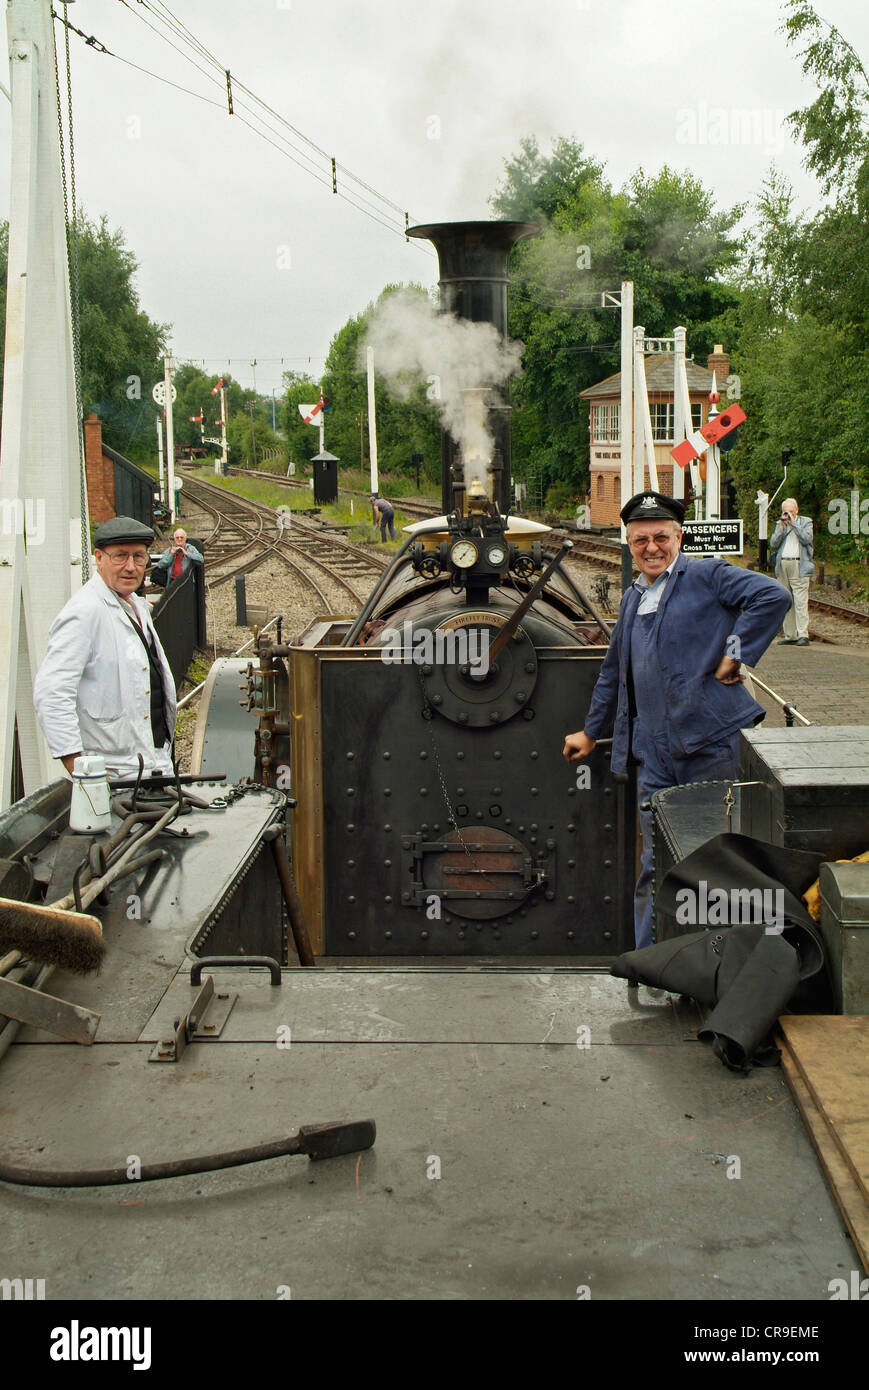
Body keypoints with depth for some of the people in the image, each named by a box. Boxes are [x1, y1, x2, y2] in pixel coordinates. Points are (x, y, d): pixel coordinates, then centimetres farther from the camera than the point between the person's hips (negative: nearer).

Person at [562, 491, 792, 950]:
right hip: (655, 753, 6)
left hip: (710, 743, -6)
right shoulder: (632, 600, 20)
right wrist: (590, 731, 35)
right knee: (656, 866, 8)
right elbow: (613, 673, 31)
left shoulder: (706, 576, -1)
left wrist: (735, 654, -15)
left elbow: (772, 596, -16)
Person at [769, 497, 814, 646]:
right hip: (782, 565, 5)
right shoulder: (780, 524, 17)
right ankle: (790, 635, 9)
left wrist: (793, 523, -7)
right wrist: (782, 526, -1)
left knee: (800, 601, -12)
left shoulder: (806, 522, 7)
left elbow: (806, 539, -9)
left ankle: (803, 635, -15)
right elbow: (773, 545, 7)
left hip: (799, 565, -5)